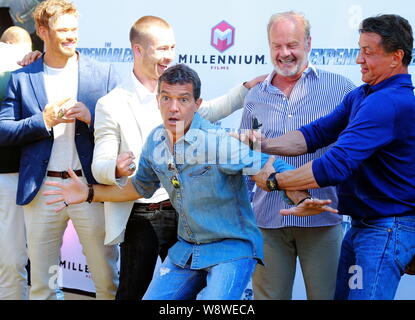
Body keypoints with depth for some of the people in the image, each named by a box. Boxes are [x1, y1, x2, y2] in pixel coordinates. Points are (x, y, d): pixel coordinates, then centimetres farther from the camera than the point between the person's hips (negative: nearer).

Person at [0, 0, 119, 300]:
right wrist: (44, 121, -10)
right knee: (41, 284, 11)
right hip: (41, 190, 1)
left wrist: (91, 117, -15)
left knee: (107, 280, 4)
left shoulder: (104, 74, 5)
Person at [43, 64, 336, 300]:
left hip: (231, 249, -6)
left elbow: (274, 169, -23)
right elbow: (141, 187, 18)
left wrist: (301, 200, -41)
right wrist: (90, 193, 13)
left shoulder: (218, 143, -22)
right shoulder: (156, 142, -1)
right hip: (186, 249, 7)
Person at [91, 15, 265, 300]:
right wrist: (118, 168, -33)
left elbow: (208, 112, 25)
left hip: (181, 212, 5)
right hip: (140, 217, -5)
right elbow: (99, 167, -10)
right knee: (133, 292, 5)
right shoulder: (112, 105, -10)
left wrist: (248, 88, 16)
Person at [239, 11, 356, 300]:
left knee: (324, 294, 5)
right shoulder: (255, 97, 11)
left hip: (321, 219, -2)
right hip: (268, 220, 3)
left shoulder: (339, 88, 2)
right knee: (269, 296, 8)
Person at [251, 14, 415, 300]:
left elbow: (335, 165, -29)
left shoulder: (389, 103, -23)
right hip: (361, 224, 10)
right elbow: (316, 134, 5)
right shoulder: (360, 96, 10)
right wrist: (264, 145, -9)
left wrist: (274, 181, -20)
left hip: (386, 230, -10)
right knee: (341, 295, 14)